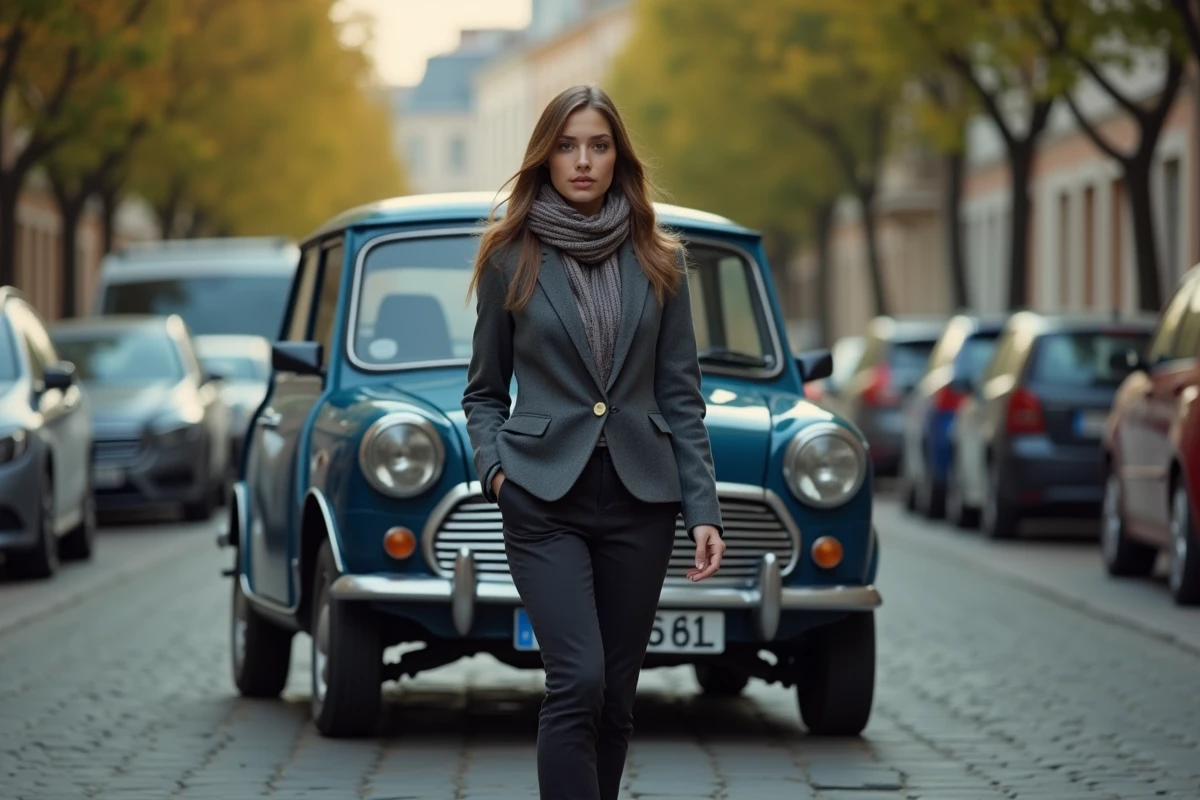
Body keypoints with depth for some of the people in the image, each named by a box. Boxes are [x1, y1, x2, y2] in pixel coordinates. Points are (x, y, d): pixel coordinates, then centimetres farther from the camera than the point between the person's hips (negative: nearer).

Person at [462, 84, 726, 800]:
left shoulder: (658, 262, 8)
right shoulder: (511, 259, 3)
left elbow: (682, 397, 8)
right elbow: (484, 391, 11)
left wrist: (703, 511, 0)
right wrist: (494, 466, -7)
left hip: (639, 497, 3)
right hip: (544, 497, -2)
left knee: (616, 696, 5)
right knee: (579, 682, -17)